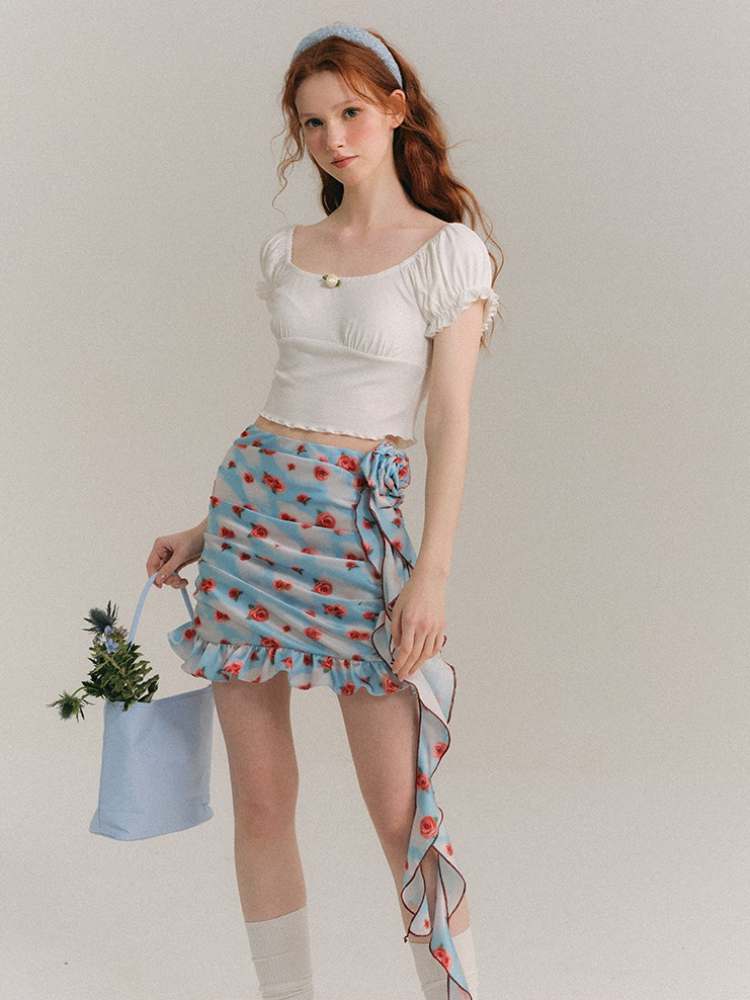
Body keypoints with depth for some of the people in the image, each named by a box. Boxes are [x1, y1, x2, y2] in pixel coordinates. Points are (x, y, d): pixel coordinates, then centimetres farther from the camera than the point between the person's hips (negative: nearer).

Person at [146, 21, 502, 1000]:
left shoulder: (448, 251, -2)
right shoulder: (285, 251, 12)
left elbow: (450, 420, -5)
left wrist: (433, 571, -12)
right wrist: (206, 528, 15)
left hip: (361, 527, -4)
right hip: (254, 506, 5)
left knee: (401, 809, -4)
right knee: (261, 800, 7)